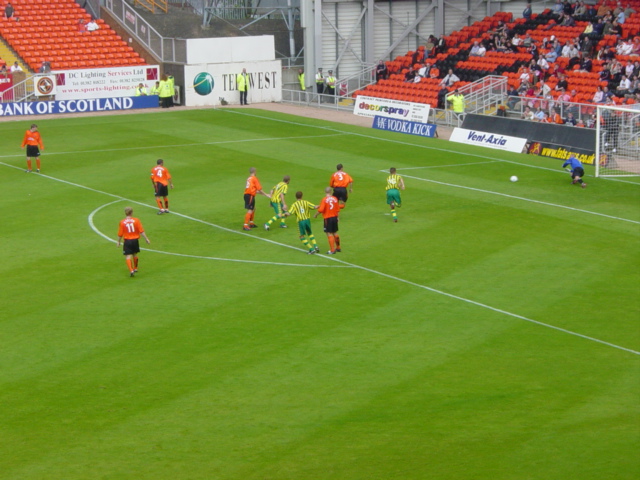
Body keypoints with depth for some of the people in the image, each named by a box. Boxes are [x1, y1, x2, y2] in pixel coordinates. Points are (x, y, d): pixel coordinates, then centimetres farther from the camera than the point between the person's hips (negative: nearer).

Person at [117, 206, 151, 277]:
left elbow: (120, 234, -2)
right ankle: (135, 268, 38)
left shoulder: (122, 222, -6)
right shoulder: (136, 220, -5)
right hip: (135, 240, 2)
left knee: (128, 256, -3)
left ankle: (131, 270, -20)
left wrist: (119, 242, 13)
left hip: (127, 241, -2)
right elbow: (141, 231, -7)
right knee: (135, 255, 22)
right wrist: (146, 239, 0)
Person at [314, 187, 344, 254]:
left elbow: (321, 210, -19)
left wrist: (316, 215, -3)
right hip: (335, 217, 6)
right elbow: (338, 209, 6)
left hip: (328, 218, -6)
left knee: (329, 234, -2)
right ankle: (338, 248, 28)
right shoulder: (335, 199, 1)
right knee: (335, 233, 18)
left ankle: (332, 250, -2)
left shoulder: (324, 199, -14)